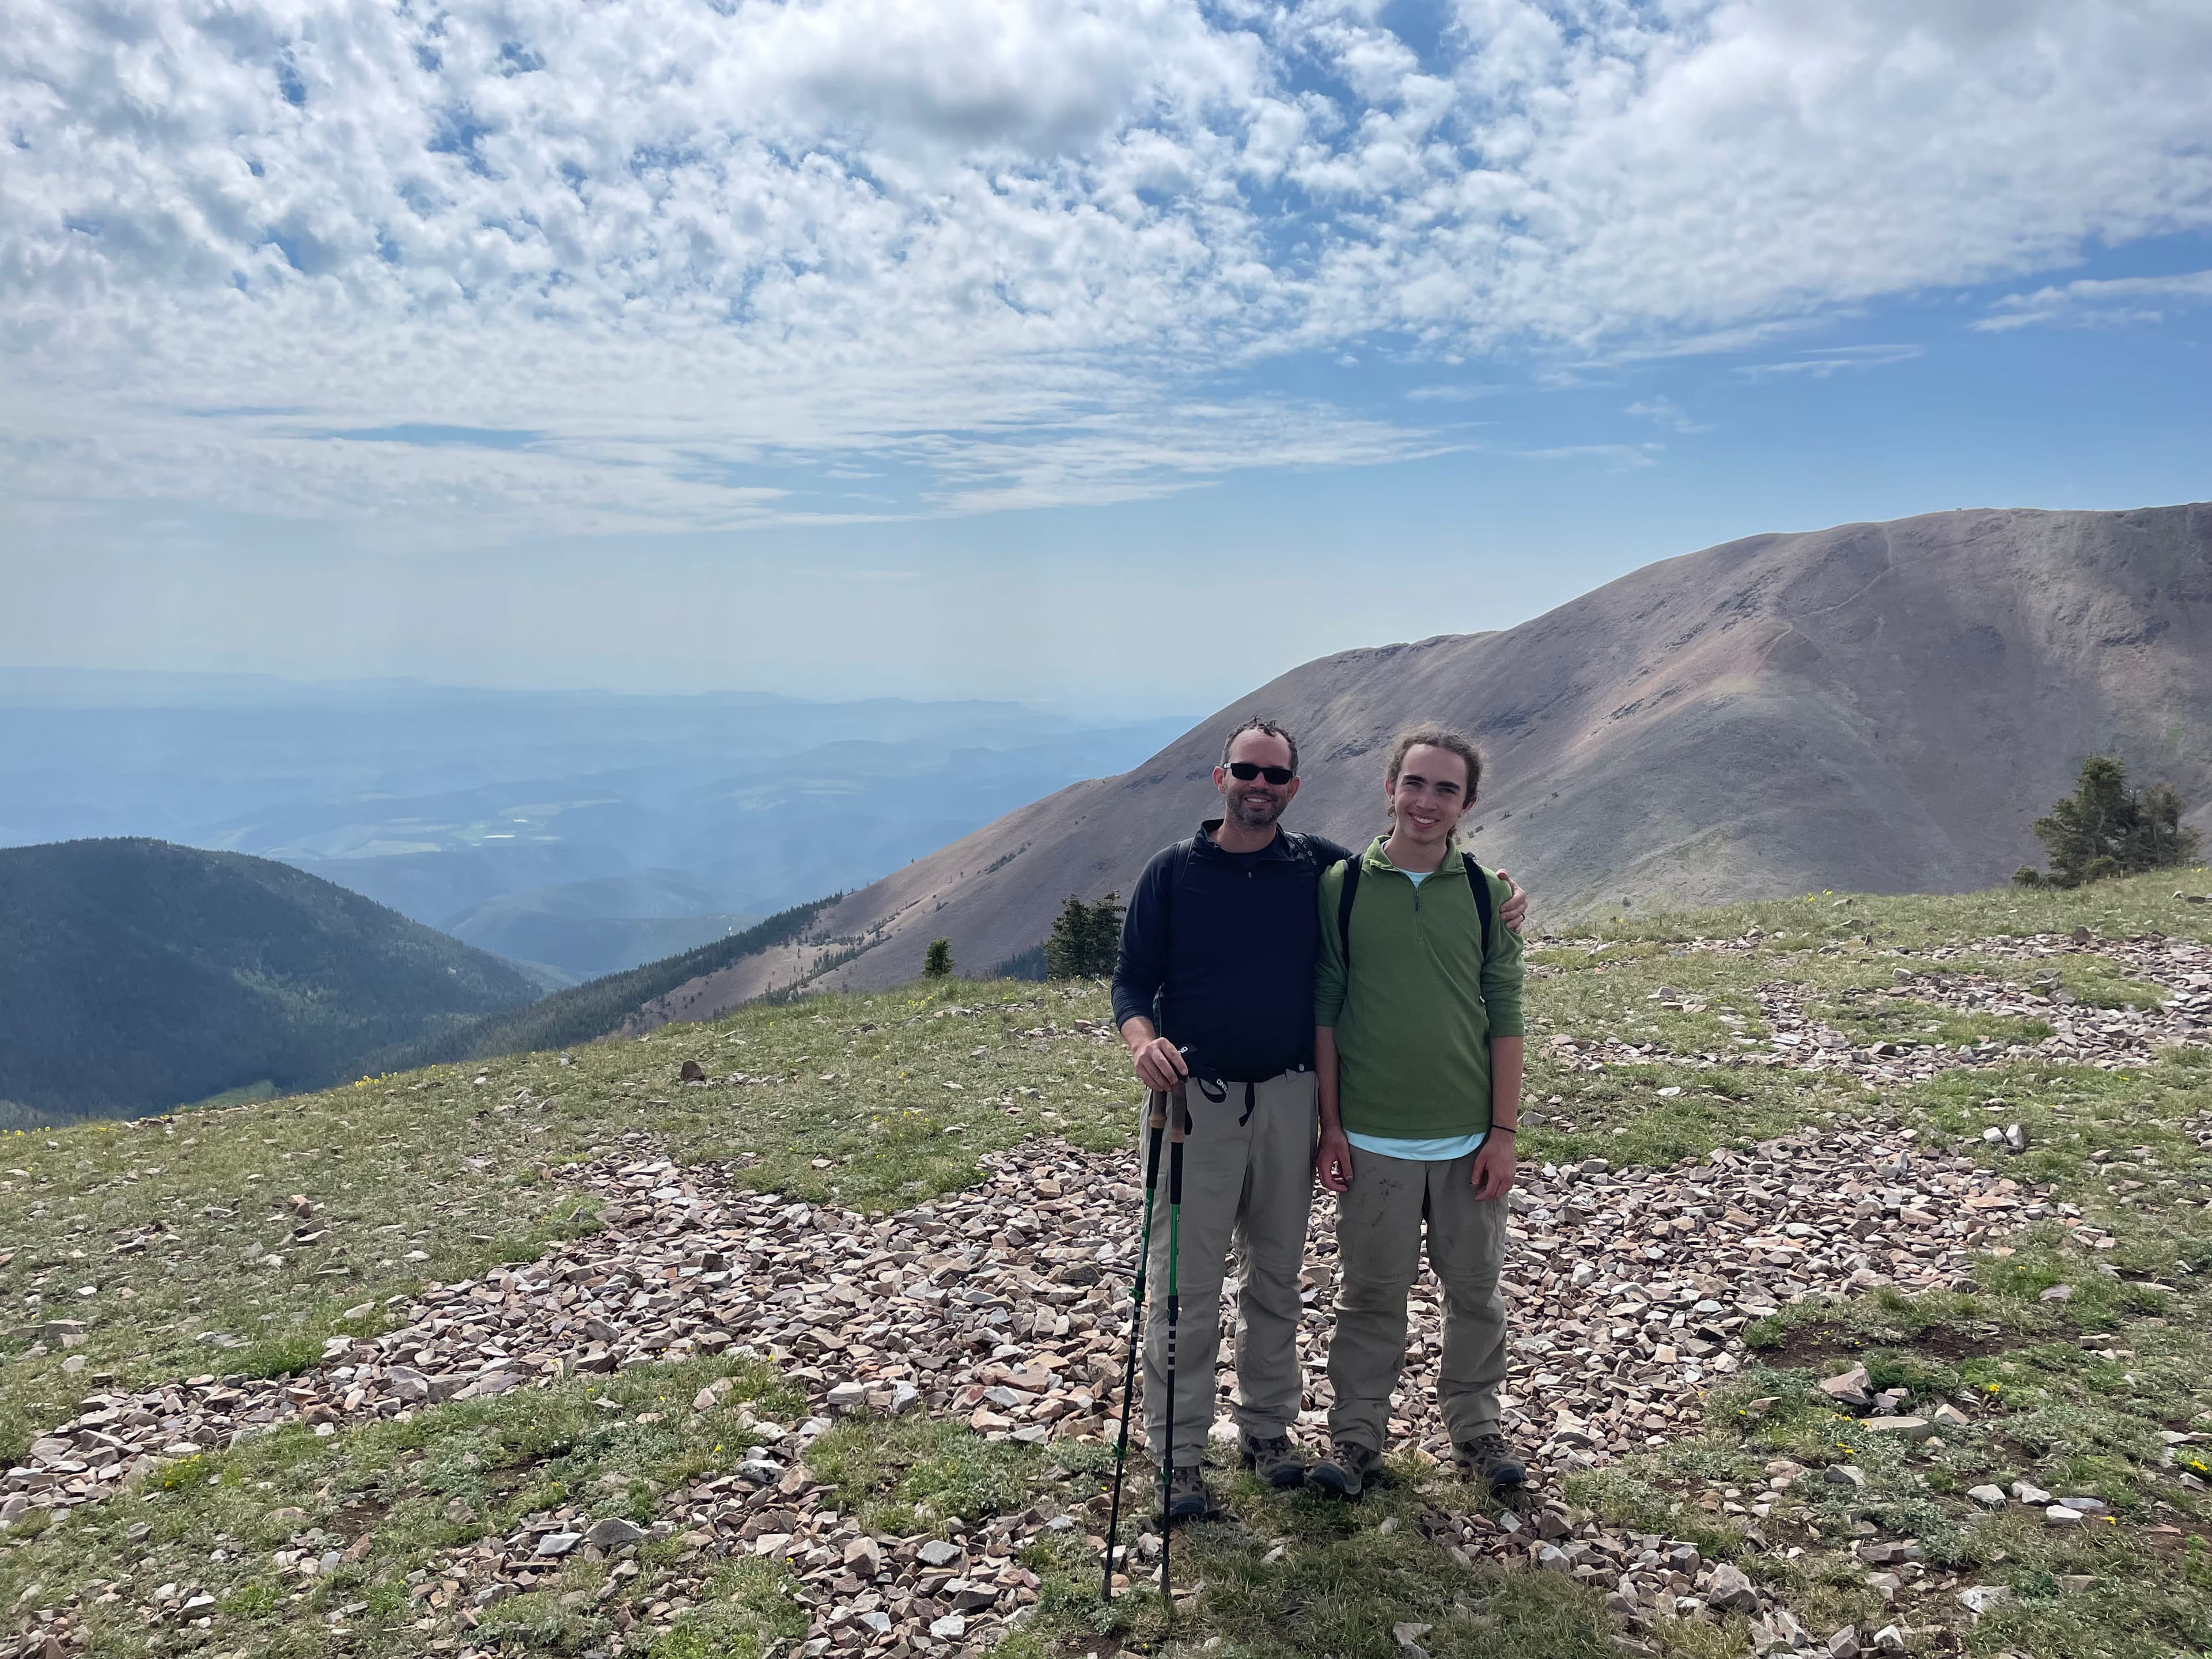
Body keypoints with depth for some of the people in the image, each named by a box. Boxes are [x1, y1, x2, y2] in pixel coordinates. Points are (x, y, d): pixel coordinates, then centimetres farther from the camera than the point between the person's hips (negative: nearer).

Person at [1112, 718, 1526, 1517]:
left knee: (1277, 1274, 14)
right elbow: (1132, 977, 0)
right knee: (1186, 1281, -1)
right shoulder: (1172, 871, -1)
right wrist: (1142, 1040, -21)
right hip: (1197, 1098, -2)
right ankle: (1178, 1453, 12)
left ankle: (1268, 1427, 30)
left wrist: (1494, 905, -4)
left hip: (1288, 1099, 3)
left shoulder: (1324, 867, 3)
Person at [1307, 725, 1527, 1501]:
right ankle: (1356, 1434, 26)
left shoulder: (1486, 893, 1)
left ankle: (1474, 1427, 32)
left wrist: (1504, 1130, -1)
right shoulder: (1341, 886, -2)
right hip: (1372, 1139, -1)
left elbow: (1505, 1019, 3)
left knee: (1476, 1291, 13)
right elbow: (1324, 1012, 0)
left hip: (1468, 1138, 2)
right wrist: (1330, 1126, -2)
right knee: (1370, 1292, 9)